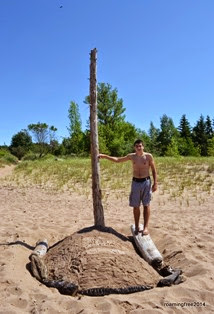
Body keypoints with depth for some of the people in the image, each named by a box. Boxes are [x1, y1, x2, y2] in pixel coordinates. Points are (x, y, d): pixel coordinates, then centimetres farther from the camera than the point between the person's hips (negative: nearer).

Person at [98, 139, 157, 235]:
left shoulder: (148, 156, -4)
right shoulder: (131, 156, 5)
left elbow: (154, 170, 1)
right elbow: (117, 160, 13)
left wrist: (155, 183, -7)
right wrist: (104, 156, 11)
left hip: (146, 182, -2)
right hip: (135, 182, 3)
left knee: (146, 205, 0)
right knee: (135, 206, 5)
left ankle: (146, 227, 6)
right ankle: (137, 227, 16)